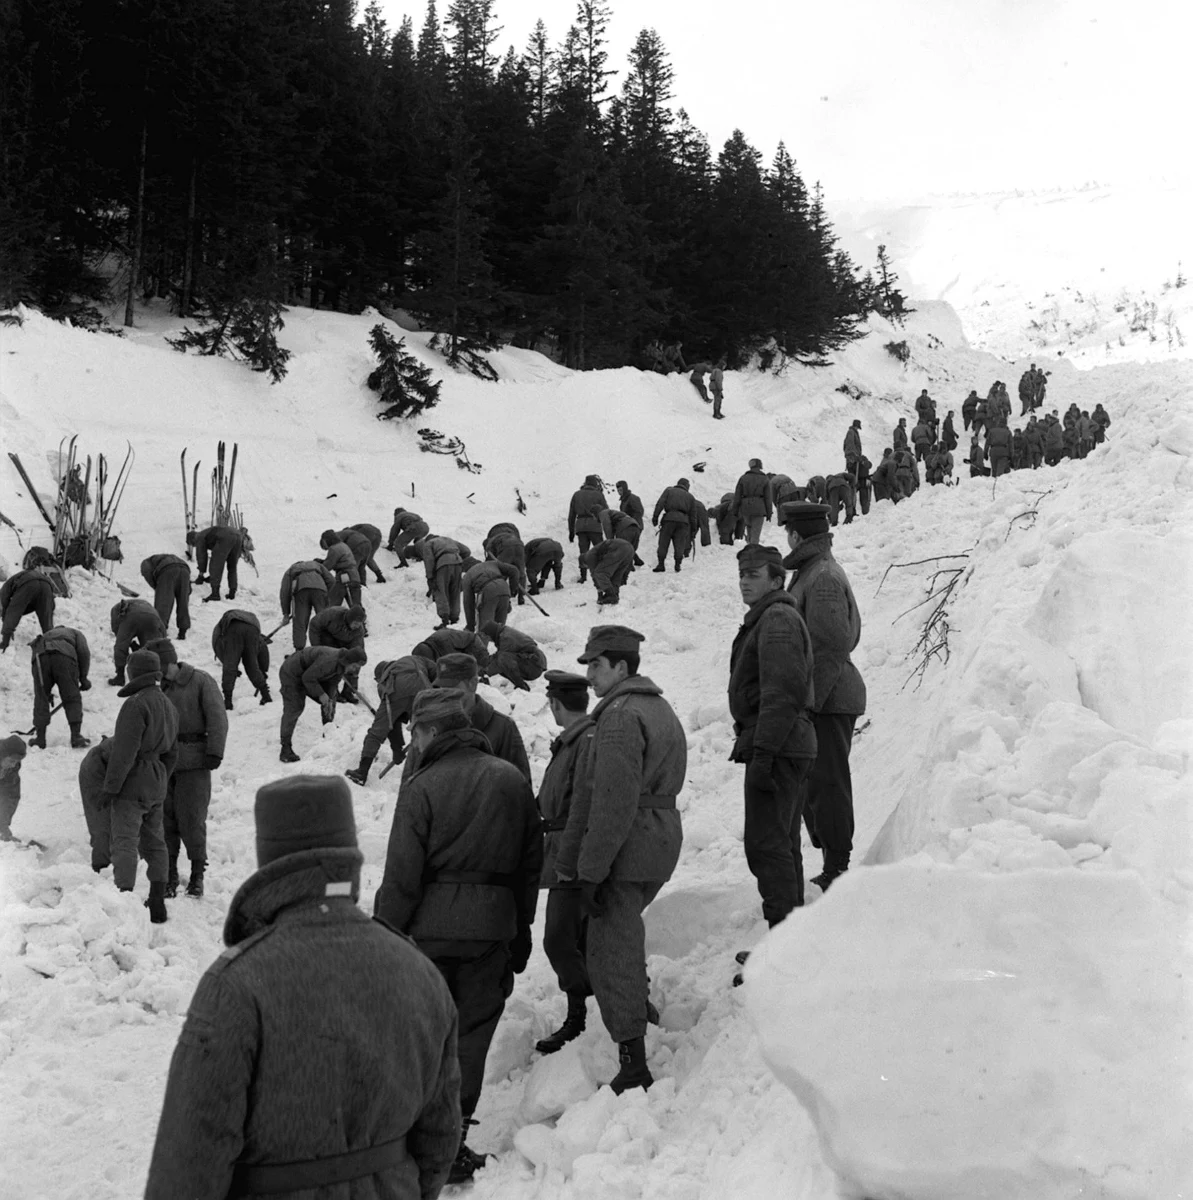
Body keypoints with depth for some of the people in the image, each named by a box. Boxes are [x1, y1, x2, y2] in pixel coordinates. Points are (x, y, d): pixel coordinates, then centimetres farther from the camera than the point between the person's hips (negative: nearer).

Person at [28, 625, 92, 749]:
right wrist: (83, 677, 14)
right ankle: (76, 737, 2)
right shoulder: (75, 634, 34)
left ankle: (40, 738, 13)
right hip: (64, 655, -3)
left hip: (40, 655, 3)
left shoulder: (45, 635, 44)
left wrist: (47, 692, 38)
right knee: (72, 698, 6)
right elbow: (84, 652, 12)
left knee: (41, 699, 13)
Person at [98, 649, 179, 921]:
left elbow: (125, 751, -20)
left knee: (125, 842, -9)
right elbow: (171, 753, 18)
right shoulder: (169, 707, 12)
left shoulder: (136, 704, -17)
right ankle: (157, 903, 19)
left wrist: (109, 787, -16)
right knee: (154, 843, 15)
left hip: (131, 786, -8)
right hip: (155, 787, 8)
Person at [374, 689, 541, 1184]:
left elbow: (401, 877, -11)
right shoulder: (513, 781, 4)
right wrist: (521, 930, 19)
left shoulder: (422, 786, -10)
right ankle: (453, 1139, 15)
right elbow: (531, 865, 10)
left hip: (429, 929, -3)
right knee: (471, 1033, 12)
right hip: (492, 930, 3)